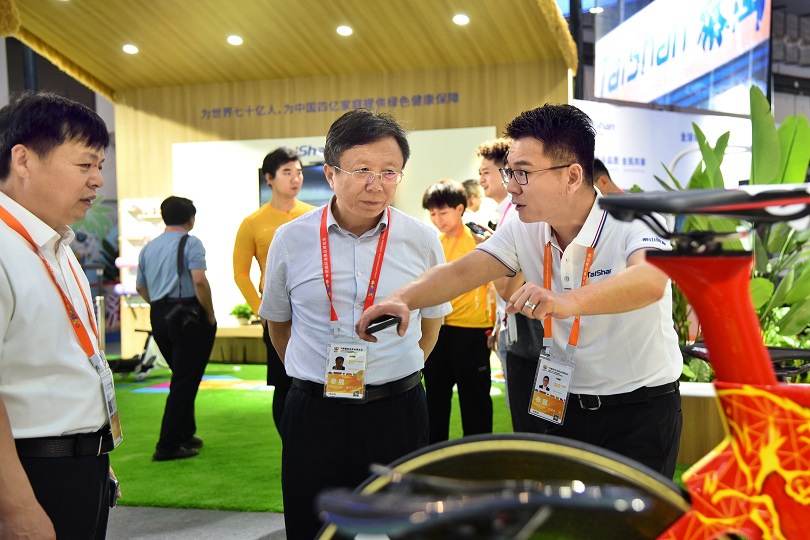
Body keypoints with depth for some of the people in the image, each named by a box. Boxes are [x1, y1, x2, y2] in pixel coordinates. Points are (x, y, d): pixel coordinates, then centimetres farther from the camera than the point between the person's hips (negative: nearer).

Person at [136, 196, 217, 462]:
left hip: (158, 316, 7)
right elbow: (199, 281, -19)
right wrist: (210, 314, -11)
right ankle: (168, 445, -2)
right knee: (185, 380, -2)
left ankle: (186, 434, 26)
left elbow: (140, 287, 17)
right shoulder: (190, 243, -8)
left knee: (182, 377, 20)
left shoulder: (148, 248, 14)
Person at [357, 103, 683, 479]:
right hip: (567, 405, 5)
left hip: (641, 409, -5)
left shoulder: (634, 220, -21)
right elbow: (462, 272, -13)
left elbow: (650, 282, -41)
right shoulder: (523, 228, -3)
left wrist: (568, 302, -58)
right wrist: (403, 299, -32)